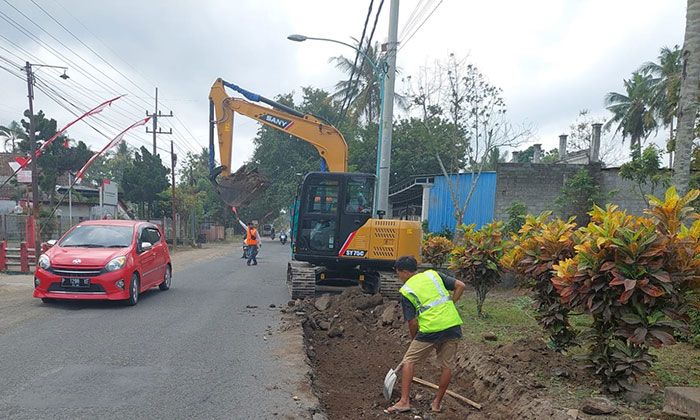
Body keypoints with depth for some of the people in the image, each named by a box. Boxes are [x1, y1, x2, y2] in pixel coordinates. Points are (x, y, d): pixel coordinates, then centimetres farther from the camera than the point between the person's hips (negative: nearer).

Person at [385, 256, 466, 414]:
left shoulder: (406, 290, 3)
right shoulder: (433, 274, 14)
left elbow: (412, 322, 2)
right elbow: (460, 286, 9)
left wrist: (414, 340, 18)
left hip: (431, 329, -4)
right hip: (453, 325, 5)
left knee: (408, 361, 10)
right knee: (447, 366, 16)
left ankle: (404, 401, 6)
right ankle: (437, 403, 25)